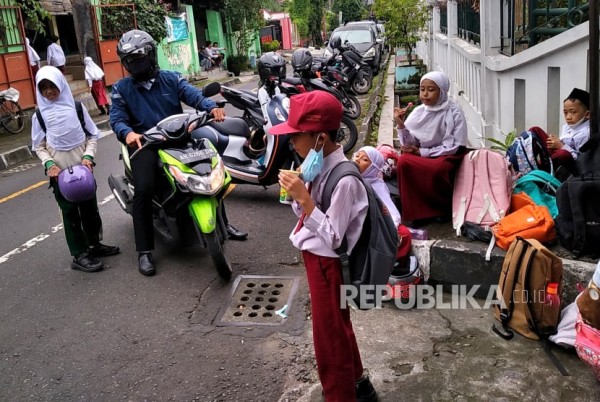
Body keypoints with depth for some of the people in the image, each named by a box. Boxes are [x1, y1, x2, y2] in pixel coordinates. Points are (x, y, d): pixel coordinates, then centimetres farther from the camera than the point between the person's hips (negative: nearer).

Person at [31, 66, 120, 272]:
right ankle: (79, 256, 7)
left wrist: (88, 156, -11)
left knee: (90, 208, 13)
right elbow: (39, 147, 3)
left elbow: (93, 135, 4)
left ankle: (95, 244, 30)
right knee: (70, 213, 3)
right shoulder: (39, 115, -2)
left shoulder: (76, 107, 0)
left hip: (82, 166, 2)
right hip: (59, 171, -2)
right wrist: (49, 164, -15)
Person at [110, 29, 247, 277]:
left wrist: (212, 107, -28)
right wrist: (127, 133, -32)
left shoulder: (170, 78, 9)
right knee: (144, 190, -24)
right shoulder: (121, 89, 5)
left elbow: (194, 95, -7)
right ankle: (144, 251, -13)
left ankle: (222, 224, 20)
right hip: (145, 144, -3)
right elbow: (117, 118, -8)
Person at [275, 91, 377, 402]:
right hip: (316, 257, 9)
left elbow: (332, 238, -27)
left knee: (329, 334, 9)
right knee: (337, 326, 26)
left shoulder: (344, 179, -28)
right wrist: (295, 194, -11)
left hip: (326, 263, -9)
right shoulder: (320, 166, -2)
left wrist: (303, 198, -31)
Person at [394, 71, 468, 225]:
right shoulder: (418, 112, 0)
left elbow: (455, 147, -14)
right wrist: (401, 125, -20)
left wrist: (421, 152, -17)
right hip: (422, 155, 4)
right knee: (403, 161, -27)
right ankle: (417, 211, -14)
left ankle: (444, 207, -4)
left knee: (436, 169, -36)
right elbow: (410, 145, -4)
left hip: (447, 157, -3)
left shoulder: (454, 112, -10)